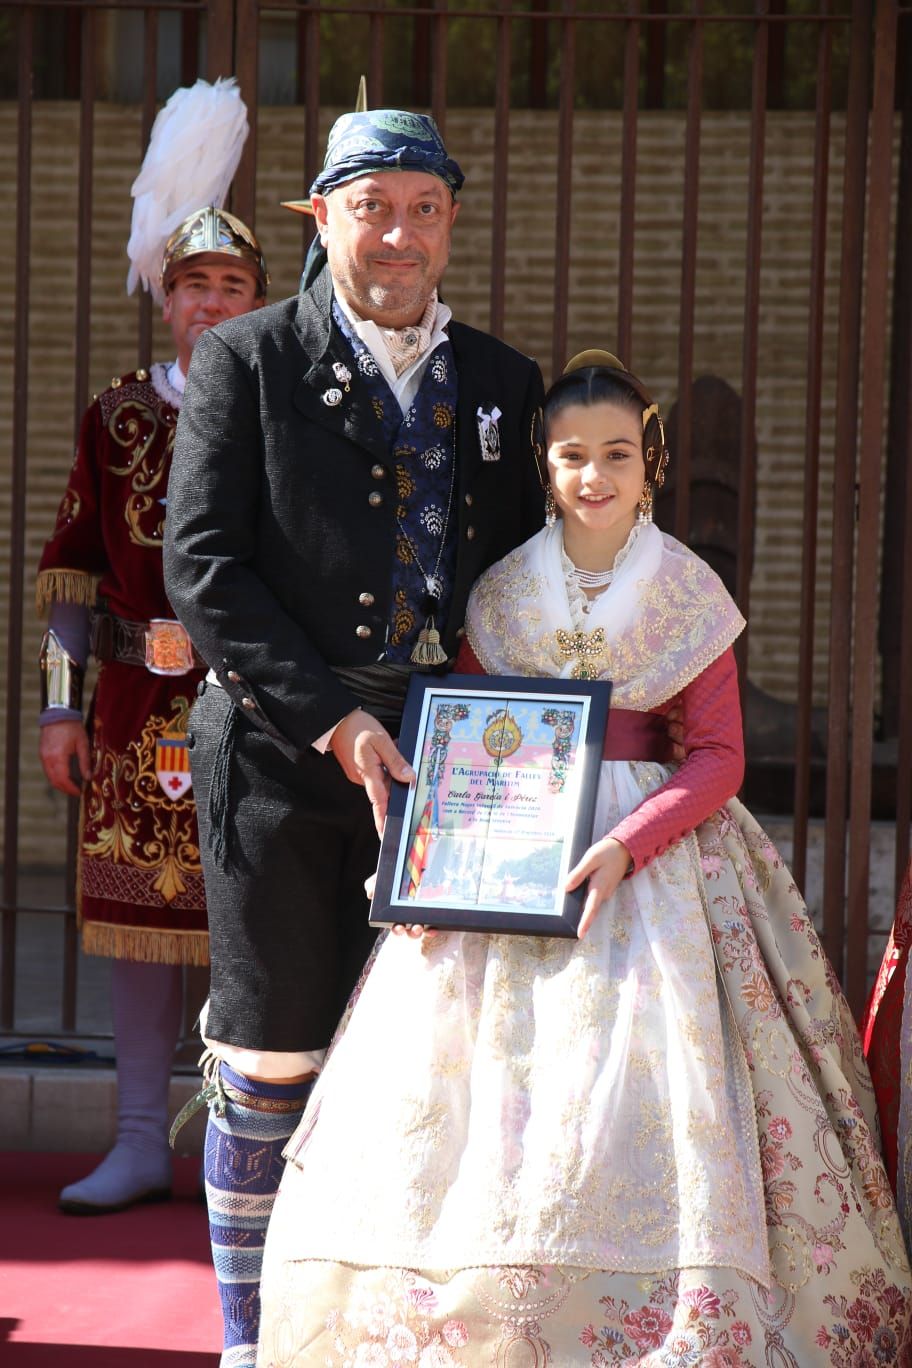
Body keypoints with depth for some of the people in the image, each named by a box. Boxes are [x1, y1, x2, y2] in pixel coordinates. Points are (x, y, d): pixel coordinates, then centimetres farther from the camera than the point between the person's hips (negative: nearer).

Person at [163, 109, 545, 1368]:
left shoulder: (502, 384, 12)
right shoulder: (245, 363, 0)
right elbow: (201, 569, -7)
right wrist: (332, 719, -15)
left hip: (437, 759, 3)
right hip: (279, 757, -3)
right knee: (269, 1065, 3)